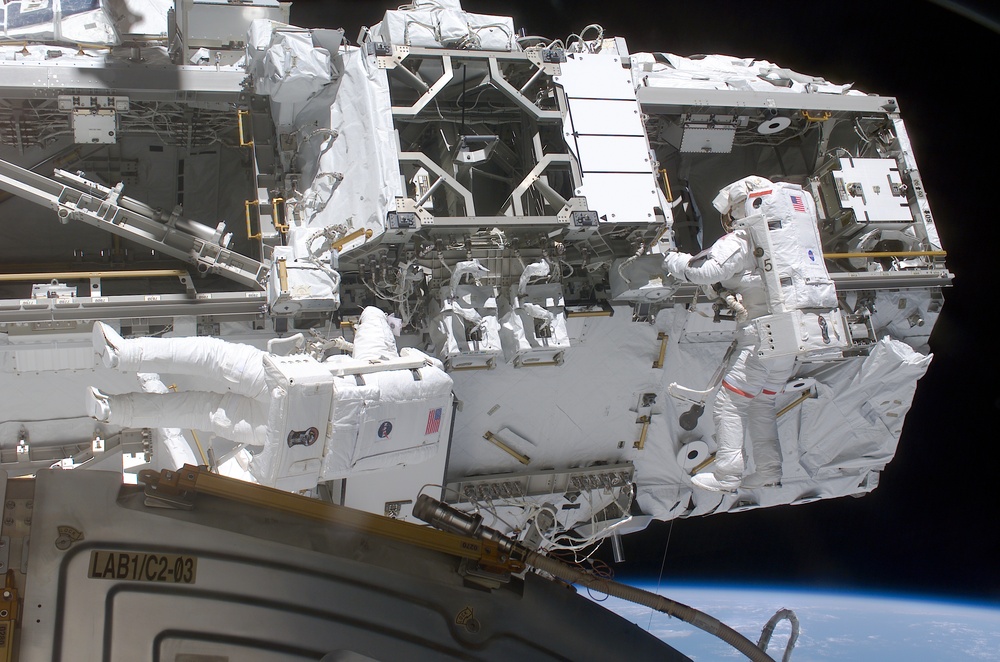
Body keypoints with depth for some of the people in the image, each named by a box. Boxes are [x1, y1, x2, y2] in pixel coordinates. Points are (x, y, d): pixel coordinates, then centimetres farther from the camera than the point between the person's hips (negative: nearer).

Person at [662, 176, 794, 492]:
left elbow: (706, 270, -18)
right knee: (762, 404, 18)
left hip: (760, 339, -9)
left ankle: (726, 475, -5)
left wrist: (674, 261, 0)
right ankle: (769, 472, 16)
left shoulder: (739, 240, -7)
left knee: (729, 403, -3)